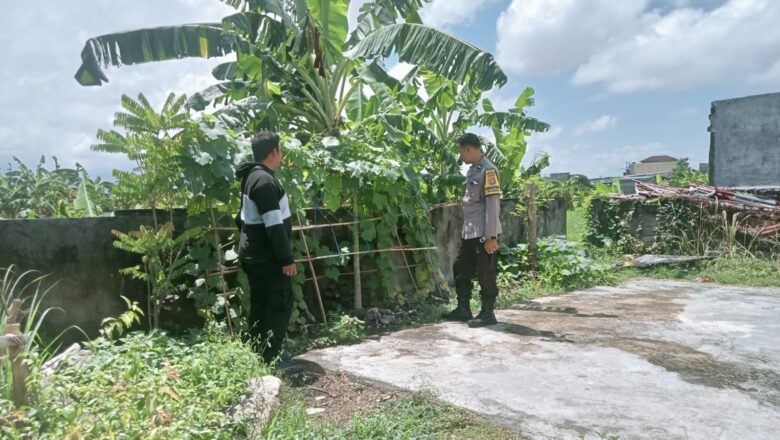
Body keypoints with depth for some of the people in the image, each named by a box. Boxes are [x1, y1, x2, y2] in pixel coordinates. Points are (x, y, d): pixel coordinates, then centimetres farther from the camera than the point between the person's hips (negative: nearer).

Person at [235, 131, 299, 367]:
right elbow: (274, 225, -24)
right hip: (267, 256, -10)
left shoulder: (252, 177, 13)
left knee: (261, 305, 15)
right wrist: (287, 258, -21)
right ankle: (269, 359, 1)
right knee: (280, 305, -3)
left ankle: (257, 355, 24)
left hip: (254, 254, 10)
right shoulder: (265, 181, -20)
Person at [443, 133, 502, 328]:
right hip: (468, 232, 10)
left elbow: (493, 204, -18)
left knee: (485, 274, 0)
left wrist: (491, 236, -20)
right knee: (460, 270, 14)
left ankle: (487, 313, 12)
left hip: (483, 233, -9)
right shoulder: (472, 170, 15)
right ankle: (463, 309, 25)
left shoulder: (488, 170, -13)